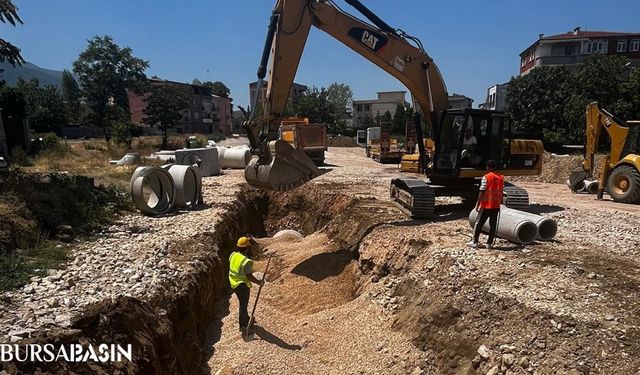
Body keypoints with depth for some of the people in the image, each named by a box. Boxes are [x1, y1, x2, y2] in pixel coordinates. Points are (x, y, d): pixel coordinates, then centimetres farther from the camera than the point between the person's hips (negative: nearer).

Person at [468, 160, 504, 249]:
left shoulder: (486, 177, -12)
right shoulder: (501, 177, 4)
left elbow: (482, 192, -14)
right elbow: (501, 192, 8)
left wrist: (478, 204, -9)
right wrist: (499, 202, 19)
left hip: (486, 205, -4)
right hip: (496, 206, 4)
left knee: (479, 223, 7)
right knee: (493, 225, 9)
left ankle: (474, 242, 11)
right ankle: (489, 243, 12)